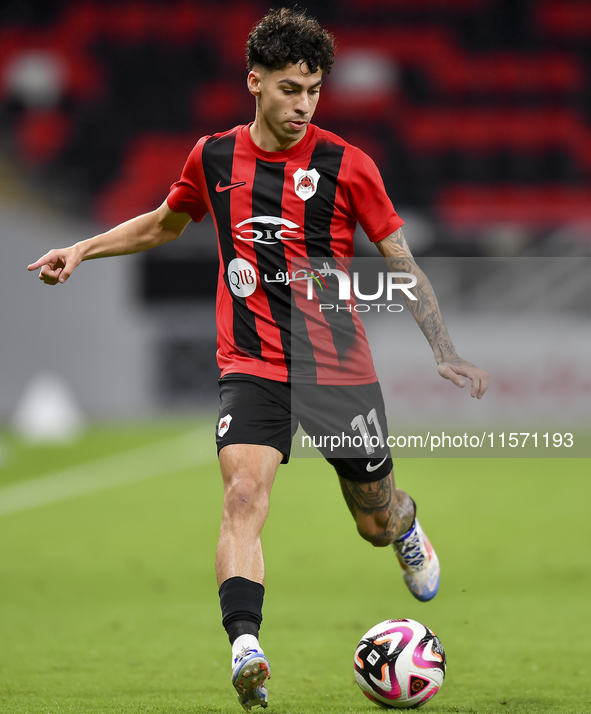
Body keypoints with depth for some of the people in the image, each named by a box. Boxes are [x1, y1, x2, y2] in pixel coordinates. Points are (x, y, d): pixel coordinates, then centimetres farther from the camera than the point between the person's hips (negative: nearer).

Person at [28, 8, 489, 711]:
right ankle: (245, 650, -35)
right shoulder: (214, 158, 3)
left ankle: (402, 522, 51)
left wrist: (445, 352, -6)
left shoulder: (345, 165, -5)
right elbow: (164, 223, 24)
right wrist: (82, 249, 16)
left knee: (375, 523, 13)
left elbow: (401, 261, 1)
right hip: (253, 366, 0)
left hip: (341, 368, 0)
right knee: (244, 493, -25)